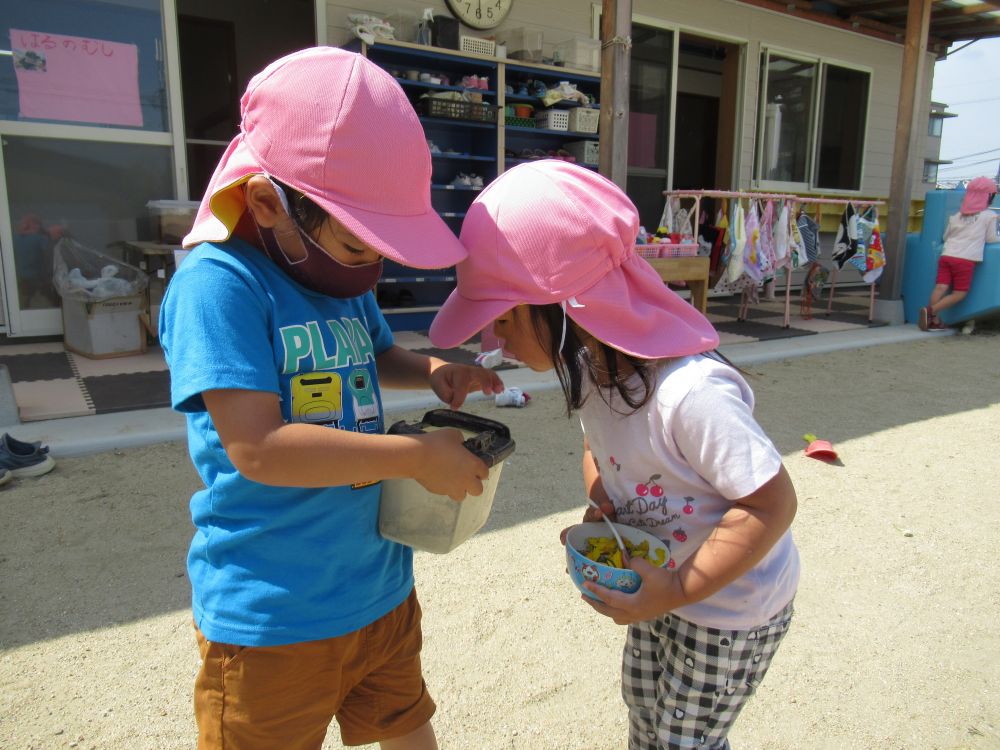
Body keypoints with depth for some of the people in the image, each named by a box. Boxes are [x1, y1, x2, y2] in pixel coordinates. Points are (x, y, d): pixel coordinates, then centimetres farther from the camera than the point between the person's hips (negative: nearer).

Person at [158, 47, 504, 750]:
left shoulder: (349, 283, 3)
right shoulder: (217, 283, -21)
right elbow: (257, 448, -29)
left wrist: (433, 369, 1)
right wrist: (418, 456, -24)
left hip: (382, 587, 7)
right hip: (270, 618, -6)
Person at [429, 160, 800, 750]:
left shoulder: (690, 393, -40)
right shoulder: (589, 364, -13)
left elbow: (773, 504, -30)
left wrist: (678, 592, -26)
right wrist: (600, 511, -11)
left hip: (734, 605, -7)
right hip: (663, 578, 7)